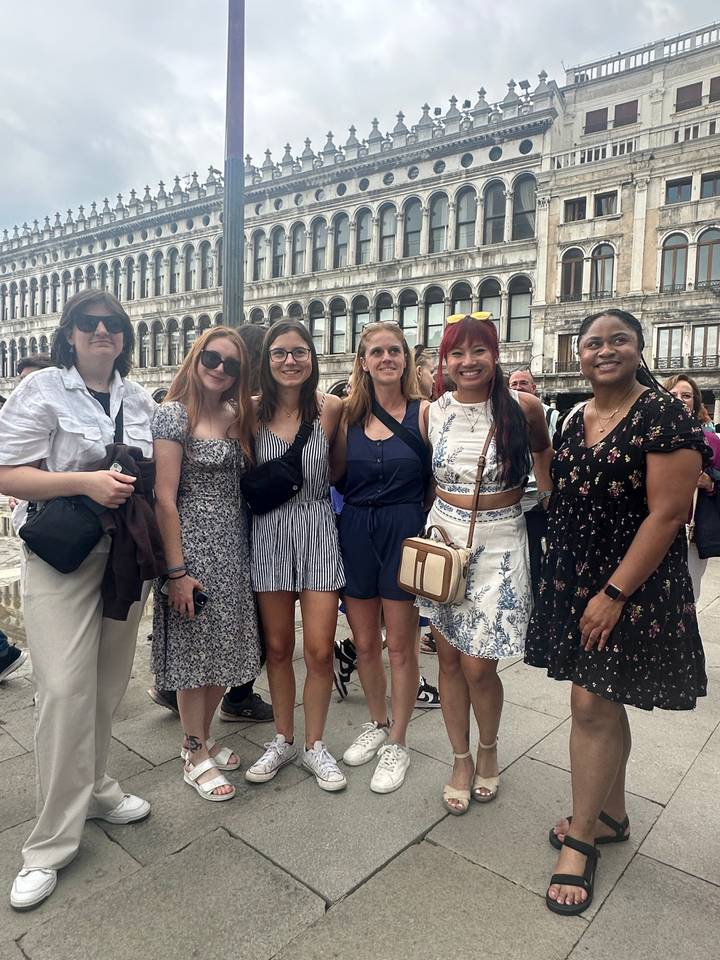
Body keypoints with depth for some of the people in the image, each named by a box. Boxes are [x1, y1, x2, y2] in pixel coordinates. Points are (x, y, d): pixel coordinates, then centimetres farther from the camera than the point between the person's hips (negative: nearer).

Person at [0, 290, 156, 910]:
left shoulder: (140, 400, 11)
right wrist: (85, 482, -20)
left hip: (128, 557, 5)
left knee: (110, 682, 12)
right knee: (65, 689, -6)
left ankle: (92, 787, 35)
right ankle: (52, 844, 10)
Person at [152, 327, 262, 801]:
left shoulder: (238, 417, 9)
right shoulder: (174, 414, -10)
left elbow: (244, 486, 10)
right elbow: (165, 497, -14)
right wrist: (176, 570, -17)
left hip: (233, 546, 7)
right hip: (193, 544, -6)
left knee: (225, 648, 14)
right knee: (195, 650, 5)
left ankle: (202, 737, 34)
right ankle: (196, 756, 24)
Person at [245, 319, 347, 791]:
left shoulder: (331, 407, -5)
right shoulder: (254, 411, -1)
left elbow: (337, 473, 7)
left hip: (318, 530, -1)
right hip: (269, 534, 2)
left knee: (320, 650, 0)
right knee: (278, 647, 12)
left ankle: (315, 745, 23)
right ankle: (283, 739, 32)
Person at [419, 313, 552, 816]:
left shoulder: (523, 407, -7)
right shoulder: (433, 413, 1)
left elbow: (543, 451, 11)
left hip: (499, 545, -3)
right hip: (444, 537, 3)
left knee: (478, 666, -2)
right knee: (449, 657, 10)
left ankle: (488, 749, 30)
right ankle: (461, 759, 31)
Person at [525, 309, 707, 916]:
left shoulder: (664, 417, -12)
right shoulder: (575, 420, 9)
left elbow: (667, 514, -18)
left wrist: (614, 593, -20)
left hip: (631, 587, -6)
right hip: (574, 581, 6)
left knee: (591, 704, -1)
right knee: (604, 703, 17)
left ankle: (581, 838, 18)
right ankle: (612, 816, 36)